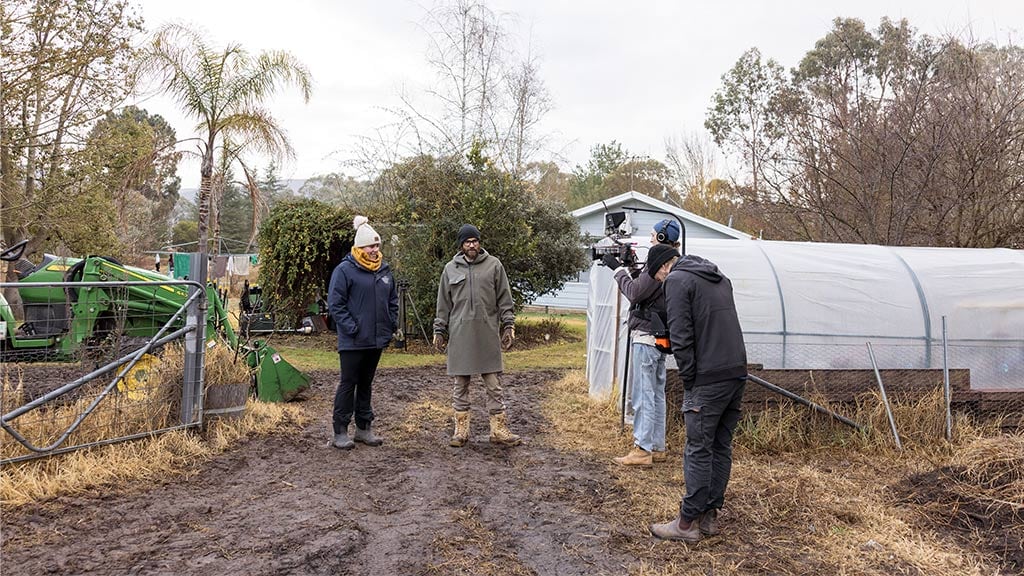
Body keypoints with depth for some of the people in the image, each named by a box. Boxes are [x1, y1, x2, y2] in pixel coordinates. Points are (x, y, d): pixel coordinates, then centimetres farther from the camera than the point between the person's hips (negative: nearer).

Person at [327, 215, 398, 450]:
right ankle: (340, 431, 9)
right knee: (348, 384, 0)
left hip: (377, 340, 6)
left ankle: (364, 428, 24)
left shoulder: (384, 270, 10)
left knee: (366, 384, 15)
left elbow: (393, 300, 20)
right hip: (353, 342, -6)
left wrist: (391, 325, 9)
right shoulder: (344, 270, -10)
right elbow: (335, 303, -11)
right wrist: (351, 328, -16)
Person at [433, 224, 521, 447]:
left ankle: (499, 430, 10)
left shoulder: (494, 265, 5)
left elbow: (504, 299, 6)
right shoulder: (451, 268, 8)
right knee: (461, 384, 8)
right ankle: (461, 429, 17)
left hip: (488, 333, -1)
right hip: (460, 335, 1)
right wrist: (439, 331, 8)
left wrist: (509, 325, 0)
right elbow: (443, 304, 11)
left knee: (494, 384, 3)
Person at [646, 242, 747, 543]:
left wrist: (688, 381, -7)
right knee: (721, 447, 13)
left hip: (708, 380, -8)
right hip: (738, 373, 8)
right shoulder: (720, 278, 20)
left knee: (698, 450, -1)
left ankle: (687, 522, 7)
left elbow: (681, 337, -13)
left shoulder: (677, 280, -6)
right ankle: (710, 515, 22)